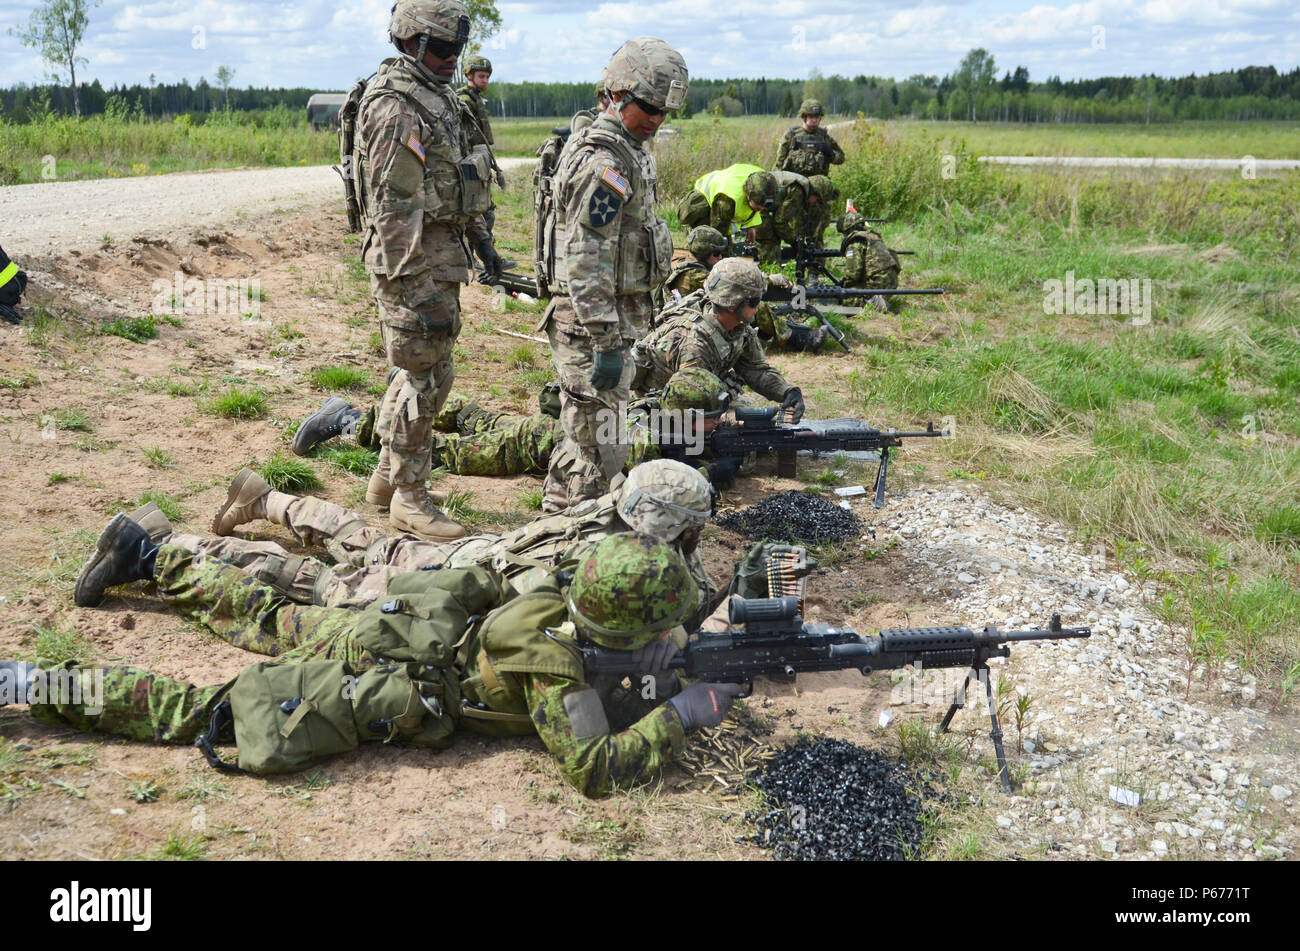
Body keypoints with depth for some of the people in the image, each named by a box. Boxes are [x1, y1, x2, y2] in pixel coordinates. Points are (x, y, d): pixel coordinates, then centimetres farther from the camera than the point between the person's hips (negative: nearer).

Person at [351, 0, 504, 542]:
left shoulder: (439, 97, 13)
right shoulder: (396, 110, -18)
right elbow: (396, 209, -23)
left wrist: (482, 240, 23)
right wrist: (419, 294, -25)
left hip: (442, 250, 10)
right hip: (412, 258, -10)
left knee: (423, 368, 17)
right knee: (427, 374, -5)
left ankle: (388, 477, 30)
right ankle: (409, 499, 7)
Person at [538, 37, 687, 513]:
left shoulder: (625, 150, 14)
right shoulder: (604, 163, -19)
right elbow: (586, 263, -24)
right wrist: (606, 343, -26)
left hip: (619, 312, 11)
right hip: (596, 318, -11)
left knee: (587, 432, 20)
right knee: (599, 442, -5)